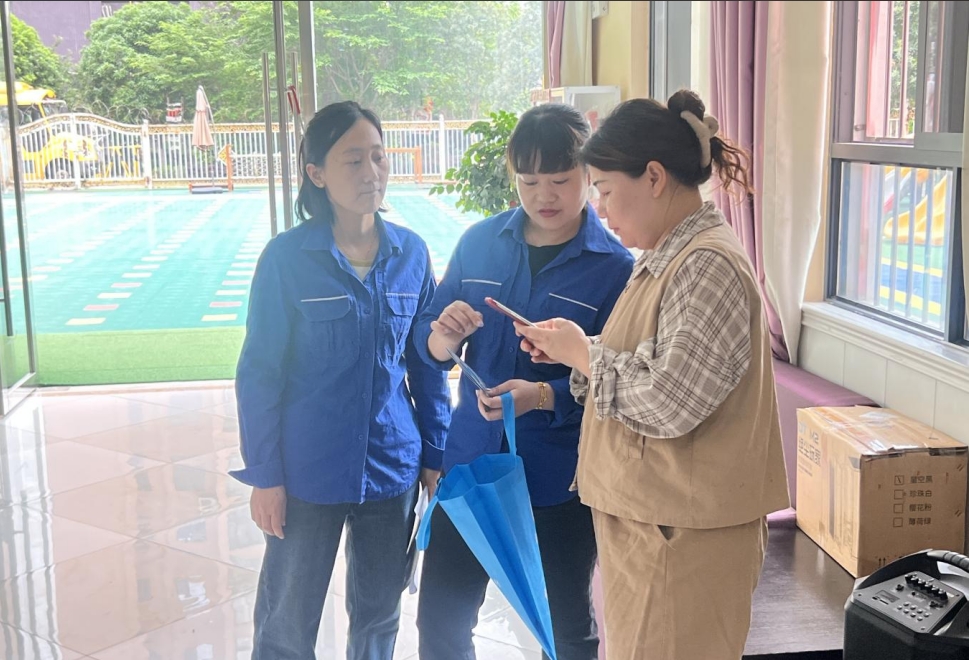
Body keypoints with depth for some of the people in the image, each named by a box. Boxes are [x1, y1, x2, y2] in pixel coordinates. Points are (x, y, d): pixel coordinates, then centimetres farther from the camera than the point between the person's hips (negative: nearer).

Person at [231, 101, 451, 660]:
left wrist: (436, 454, 5)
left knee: (379, 614, 19)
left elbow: (426, 364, 4)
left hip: (393, 468, 3)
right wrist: (264, 475, -8)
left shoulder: (411, 252, -3)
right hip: (308, 473, -3)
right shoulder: (287, 257, -12)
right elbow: (260, 373, -8)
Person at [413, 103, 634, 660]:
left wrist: (544, 396, -30)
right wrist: (443, 336, -18)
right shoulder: (480, 242, 1)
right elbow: (431, 345, 4)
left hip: (560, 480, -3)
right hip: (470, 461, 3)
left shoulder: (615, 267, -11)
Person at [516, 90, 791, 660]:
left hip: (683, 536, -10)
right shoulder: (668, 259, 13)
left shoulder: (709, 265, -19)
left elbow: (669, 402, -26)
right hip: (642, 520, 10)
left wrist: (583, 353, -13)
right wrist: (570, 350, 3)